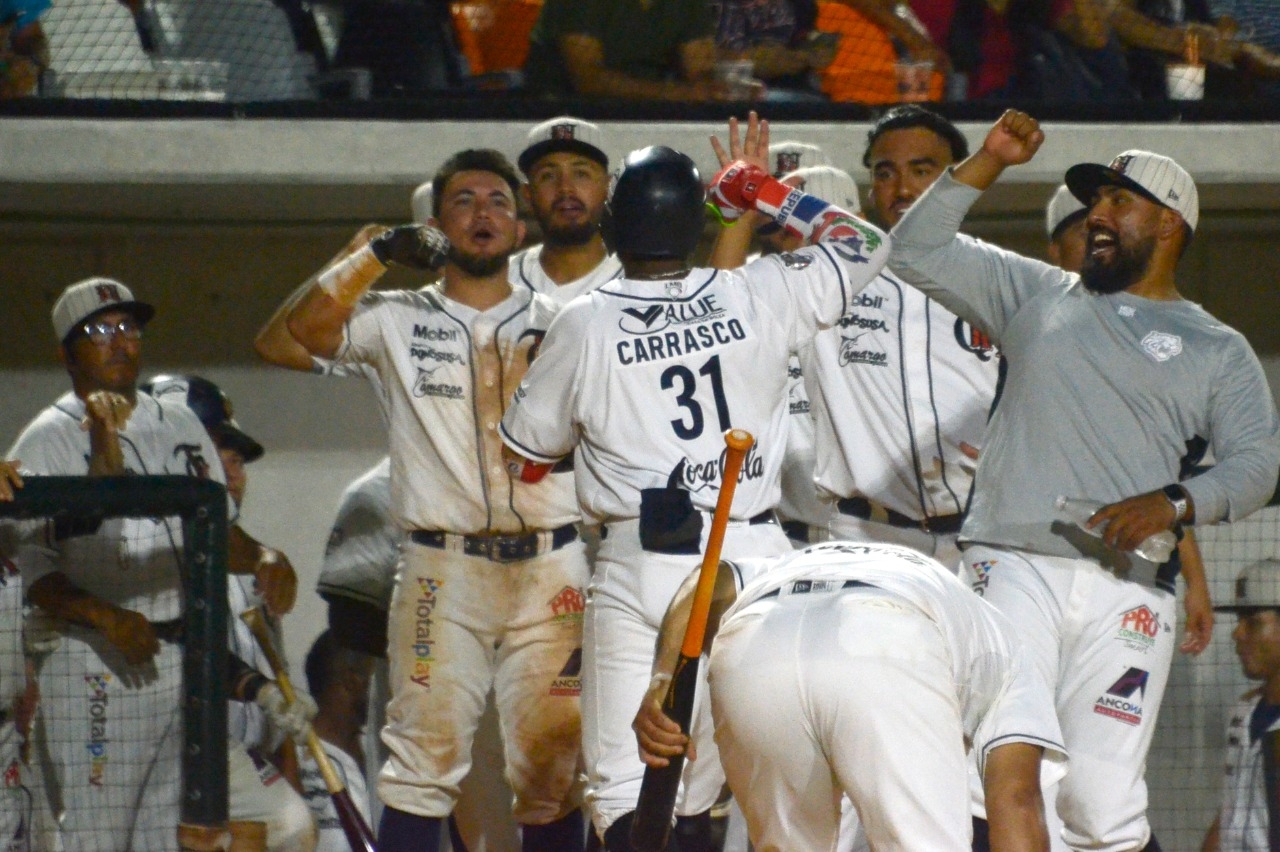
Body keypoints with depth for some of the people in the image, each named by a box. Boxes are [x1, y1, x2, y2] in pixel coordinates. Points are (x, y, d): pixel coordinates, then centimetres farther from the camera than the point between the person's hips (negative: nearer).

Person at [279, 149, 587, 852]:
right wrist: (379, 253, -12)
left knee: (552, 766, 1)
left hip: (549, 567, 1)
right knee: (425, 754, -6)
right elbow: (307, 328, -7)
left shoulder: (557, 324, 13)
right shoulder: (399, 320, 9)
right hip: (441, 571, -1)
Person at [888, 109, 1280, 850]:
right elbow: (919, 253, 21)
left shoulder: (1218, 350, 16)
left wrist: (1175, 503, -14)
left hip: (1127, 588, -1)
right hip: (1014, 567, 1)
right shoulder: (1040, 296, 23)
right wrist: (989, 164, 12)